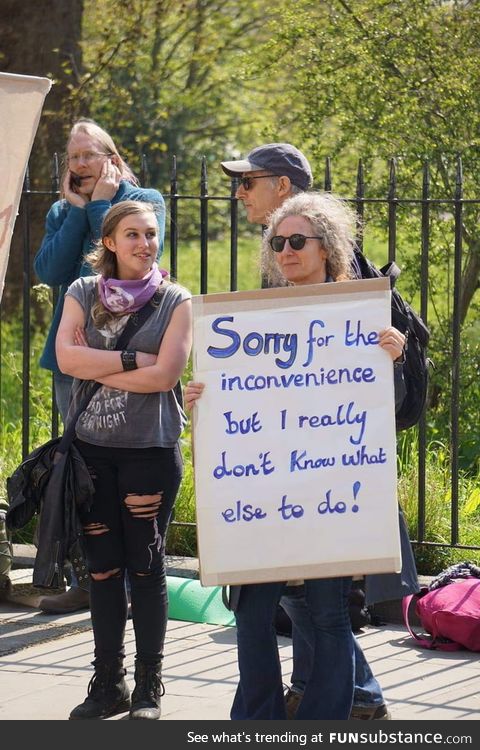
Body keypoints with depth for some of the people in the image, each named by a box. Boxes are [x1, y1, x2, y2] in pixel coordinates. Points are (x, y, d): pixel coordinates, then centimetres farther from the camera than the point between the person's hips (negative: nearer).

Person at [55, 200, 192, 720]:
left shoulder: (174, 301, -1)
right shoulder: (83, 293, 6)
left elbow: (164, 374, -13)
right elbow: (66, 357, -10)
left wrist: (94, 367, -10)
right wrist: (133, 359, -14)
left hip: (150, 448, -2)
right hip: (92, 445, 2)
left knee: (145, 566, 3)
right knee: (102, 566, 7)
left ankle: (148, 686, 12)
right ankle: (108, 683, 15)